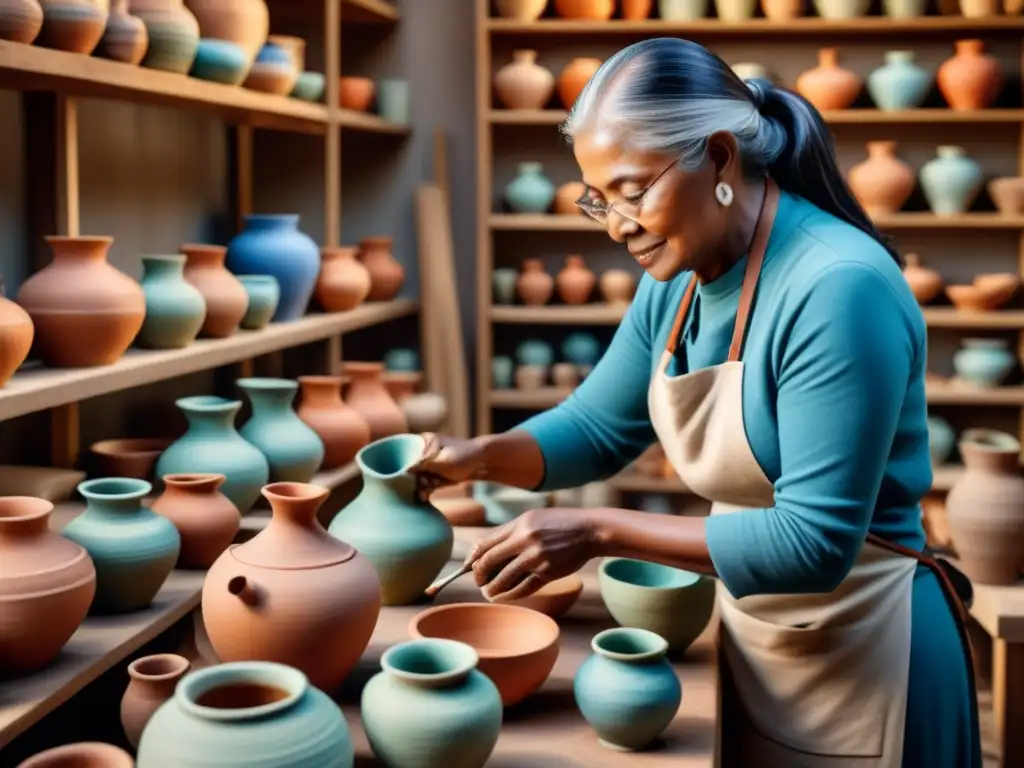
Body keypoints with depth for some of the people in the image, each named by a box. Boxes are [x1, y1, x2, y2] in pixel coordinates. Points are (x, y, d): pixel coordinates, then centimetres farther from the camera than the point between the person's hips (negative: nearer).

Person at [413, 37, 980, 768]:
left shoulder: (838, 289, -27)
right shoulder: (676, 280, -2)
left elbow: (815, 541, -28)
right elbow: (598, 427, 8)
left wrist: (602, 533, -30)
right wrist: (482, 456, -10)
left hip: (859, 649, -7)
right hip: (751, 632, 7)